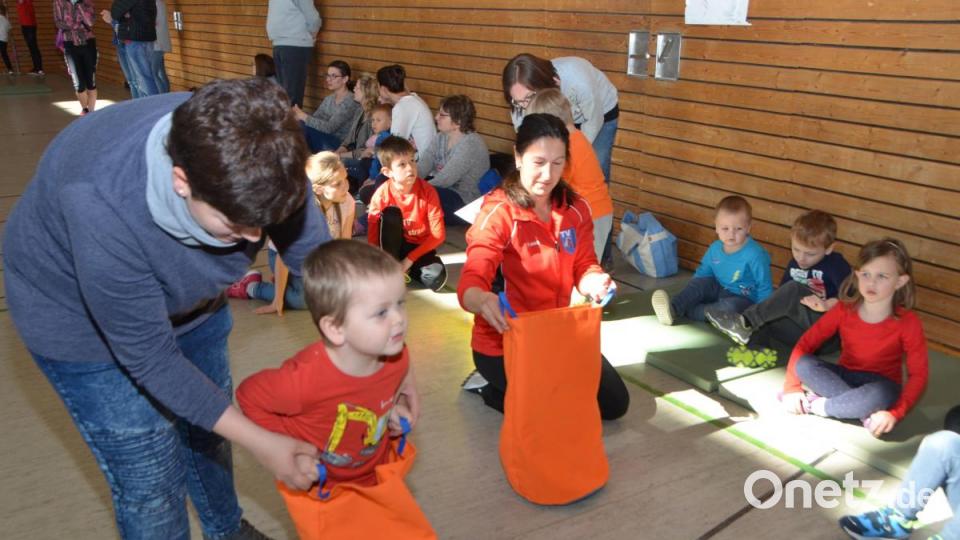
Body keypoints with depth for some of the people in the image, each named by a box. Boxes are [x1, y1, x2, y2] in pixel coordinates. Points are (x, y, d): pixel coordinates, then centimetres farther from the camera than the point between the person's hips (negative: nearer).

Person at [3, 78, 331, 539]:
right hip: (80, 317, -4)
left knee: (208, 433, 21)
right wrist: (258, 442, -26)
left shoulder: (256, 157, -30)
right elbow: (149, 357, -30)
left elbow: (314, 251, -15)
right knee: (152, 484, -1)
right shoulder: (103, 211, -42)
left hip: (186, 294, 5)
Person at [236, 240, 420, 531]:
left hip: (374, 478, 5)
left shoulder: (396, 356, -23)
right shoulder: (305, 377, -40)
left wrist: (395, 409, -7)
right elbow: (249, 395, -22)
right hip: (318, 488, -5)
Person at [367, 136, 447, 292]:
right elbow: (373, 237, -11)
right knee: (391, 212, -29)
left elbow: (438, 234, -17)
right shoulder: (381, 195, -16)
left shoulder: (427, 191, -17)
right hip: (393, 245, 0)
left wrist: (409, 260, -20)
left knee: (437, 278, -30)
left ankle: (406, 268, 2)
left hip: (419, 247, 0)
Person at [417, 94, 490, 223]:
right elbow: (423, 165, -4)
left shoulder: (471, 143, -19)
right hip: (442, 189, 8)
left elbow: (445, 179, -24)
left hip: (464, 202, -8)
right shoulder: (442, 137, 9)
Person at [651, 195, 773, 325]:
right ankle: (673, 308, -34)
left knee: (730, 306, -36)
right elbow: (703, 272, 13)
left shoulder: (755, 254, -20)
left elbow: (764, 287, -15)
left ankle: (685, 312, -32)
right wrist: (689, 294, 3)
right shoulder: (715, 248, -1)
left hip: (744, 299, -6)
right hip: (719, 291, 6)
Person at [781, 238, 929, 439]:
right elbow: (805, 343, -8)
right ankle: (866, 412, -26)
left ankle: (818, 405, -17)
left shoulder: (908, 322, -16)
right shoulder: (844, 309, -10)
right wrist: (792, 387, -16)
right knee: (803, 365, -25)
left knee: (880, 396, -39)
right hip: (845, 376, 3)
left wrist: (895, 413, -28)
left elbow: (918, 375, -16)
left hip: (879, 385, -3)